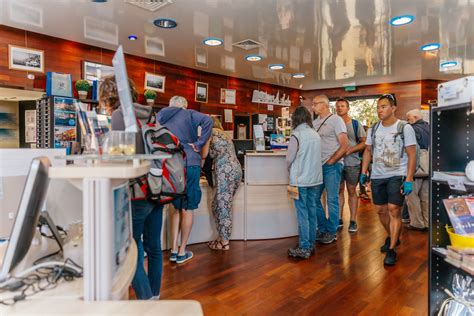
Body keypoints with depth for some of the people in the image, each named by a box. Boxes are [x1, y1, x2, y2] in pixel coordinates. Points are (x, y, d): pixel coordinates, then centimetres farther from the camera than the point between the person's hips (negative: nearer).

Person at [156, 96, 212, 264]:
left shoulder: (161, 116, 16)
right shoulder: (189, 114, 4)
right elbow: (208, 121, -13)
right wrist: (199, 144, -10)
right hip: (190, 163, -4)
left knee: (177, 207, 16)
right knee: (187, 209, 5)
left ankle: (174, 250, 16)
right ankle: (182, 252, 13)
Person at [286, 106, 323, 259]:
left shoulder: (296, 135, -12)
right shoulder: (316, 134, 5)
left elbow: (289, 158, -8)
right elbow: (316, 156, 7)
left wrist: (290, 171, 10)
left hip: (300, 180, -6)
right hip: (315, 178, 6)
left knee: (302, 214, 0)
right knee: (312, 211, 14)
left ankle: (304, 248, 7)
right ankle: (311, 244, 25)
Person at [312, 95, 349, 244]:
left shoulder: (336, 120, -5)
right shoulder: (315, 122, 12)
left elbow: (344, 146, -10)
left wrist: (330, 162, -11)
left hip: (332, 166, -6)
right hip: (317, 165, 6)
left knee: (332, 200, 2)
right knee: (314, 198, 9)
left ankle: (331, 232, 17)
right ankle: (322, 229, 24)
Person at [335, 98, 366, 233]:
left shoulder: (356, 124, 2)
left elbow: (364, 142, 1)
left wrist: (350, 150, -13)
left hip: (352, 163, -1)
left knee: (352, 191, 6)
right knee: (339, 191, 8)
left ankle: (353, 221, 13)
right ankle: (339, 220, 17)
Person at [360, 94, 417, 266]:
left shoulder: (405, 128, -6)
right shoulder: (373, 129, 7)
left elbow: (412, 155, -7)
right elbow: (368, 151, 15)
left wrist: (409, 180, -13)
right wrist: (363, 172, 7)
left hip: (397, 176, -5)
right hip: (377, 176, 5)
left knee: (394, 210, -10)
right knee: (381, 210, 11)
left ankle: (391, 250, 1)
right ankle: (392, 237, 36)